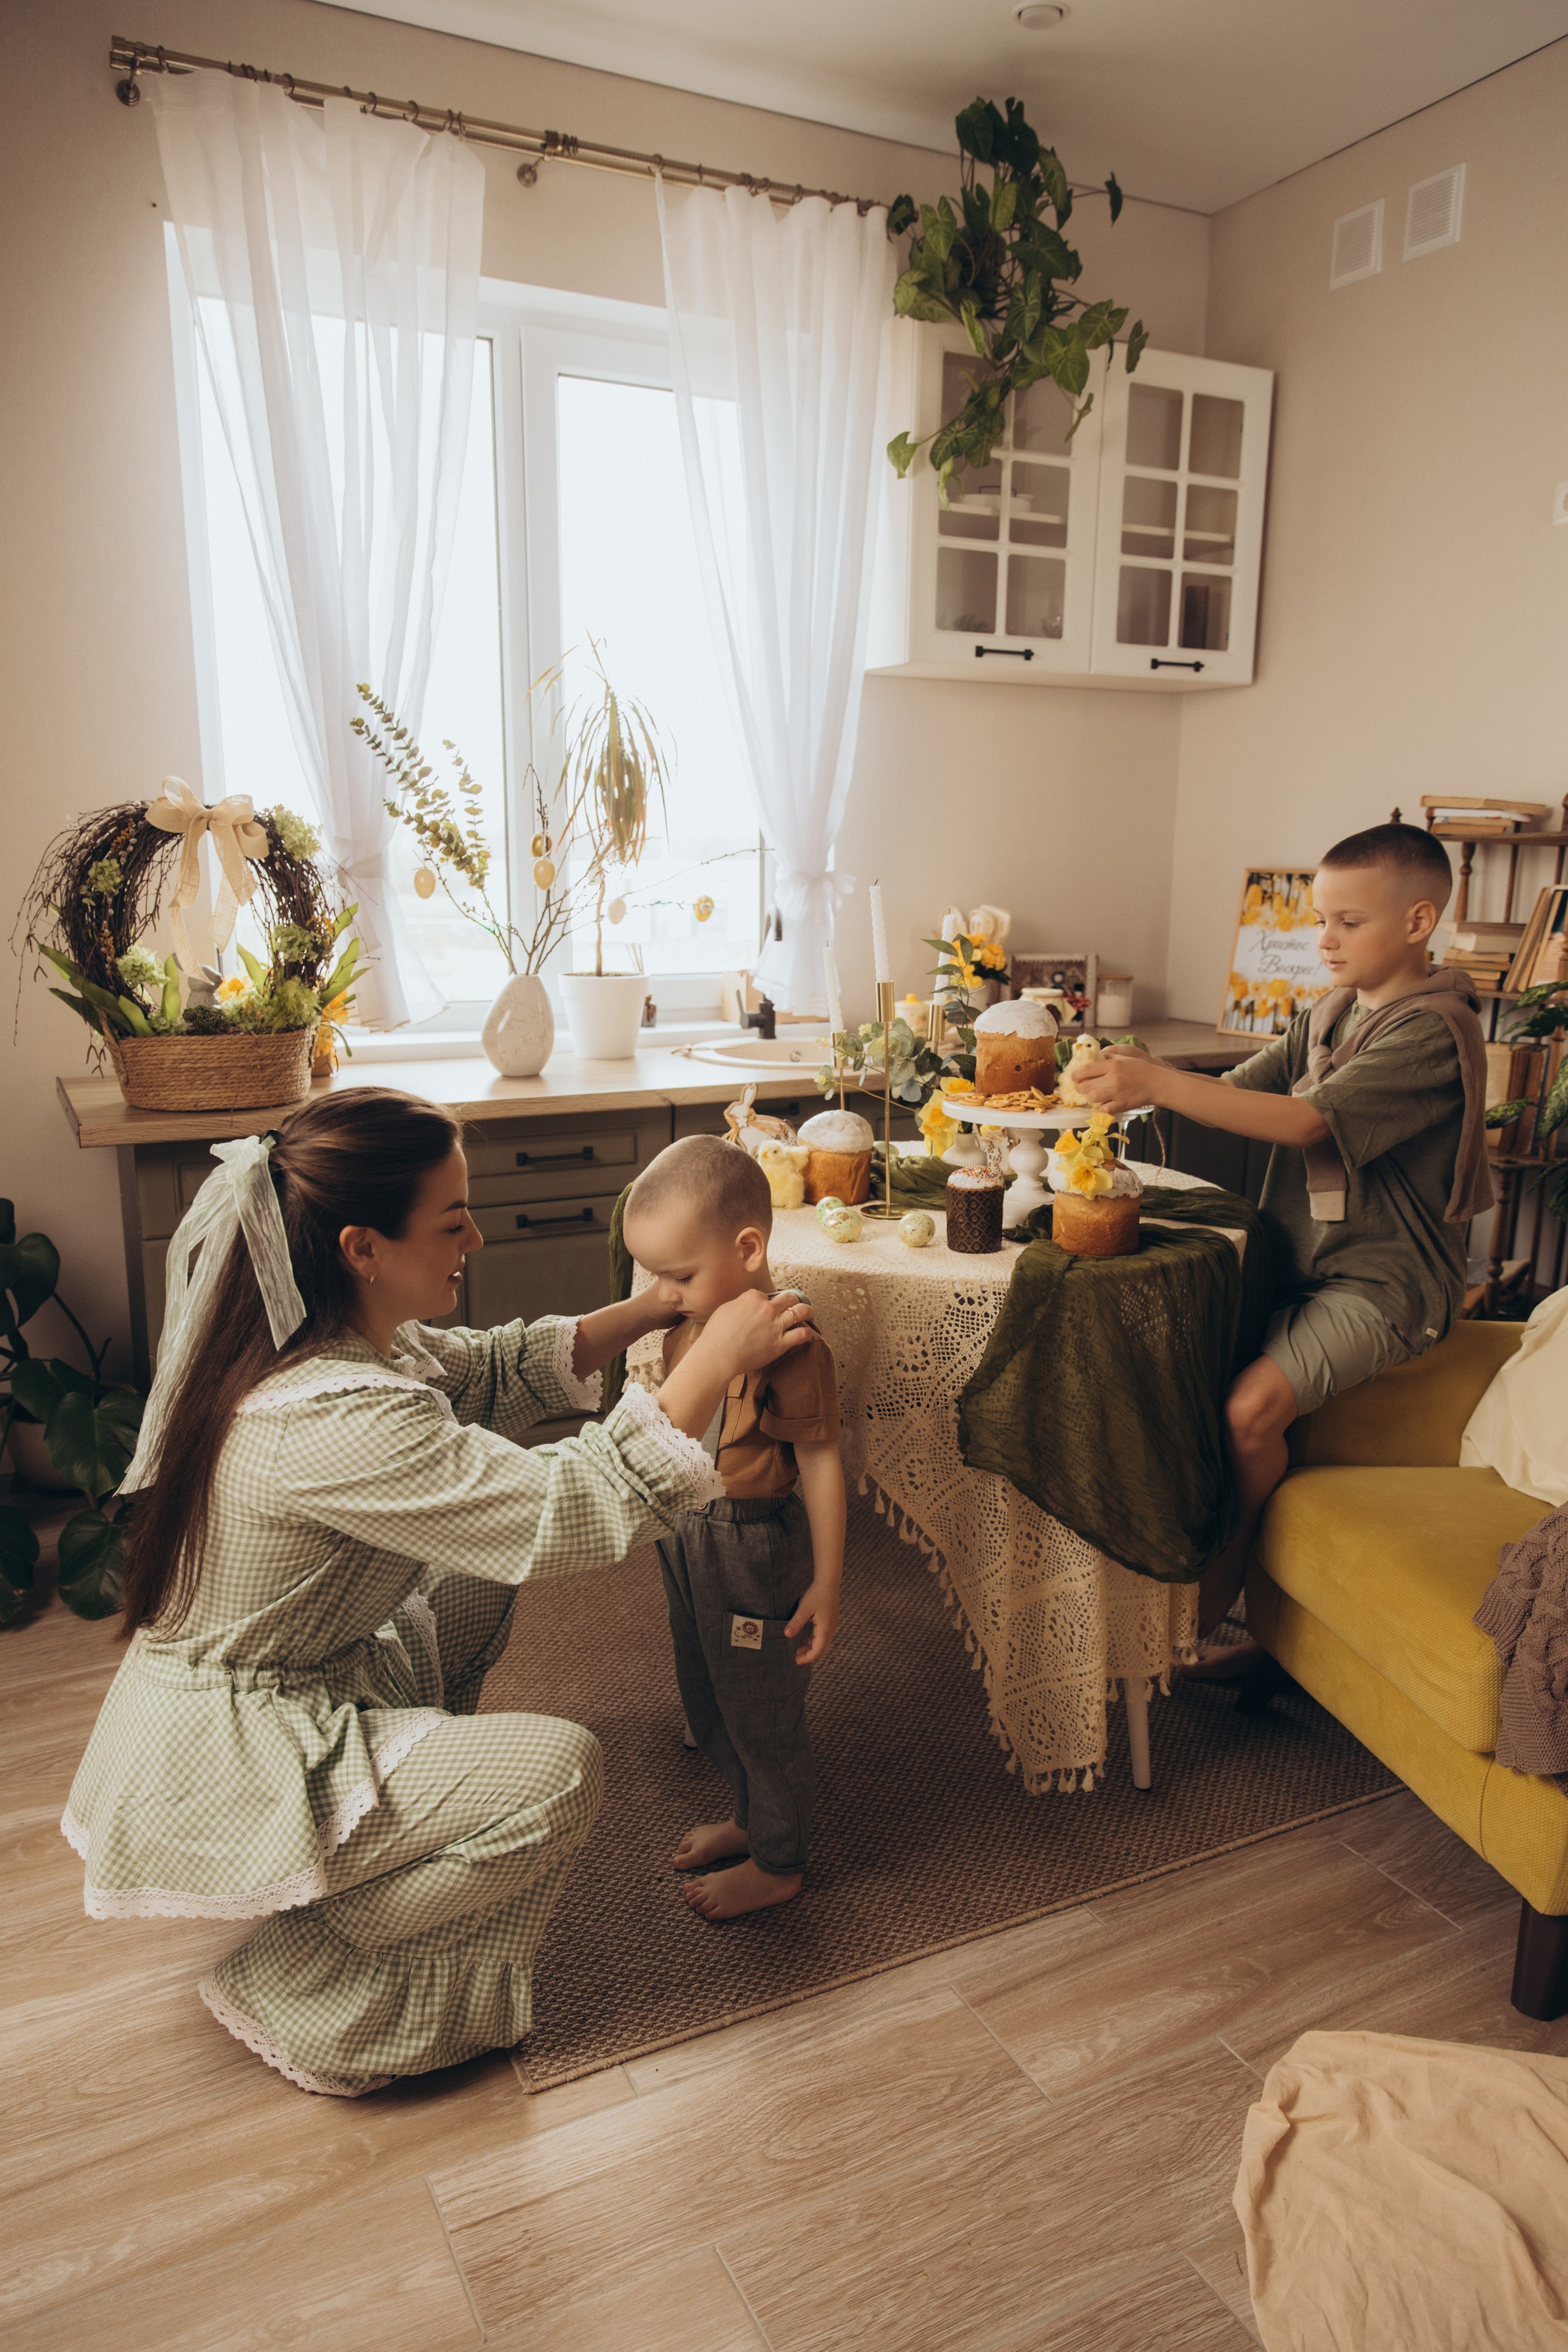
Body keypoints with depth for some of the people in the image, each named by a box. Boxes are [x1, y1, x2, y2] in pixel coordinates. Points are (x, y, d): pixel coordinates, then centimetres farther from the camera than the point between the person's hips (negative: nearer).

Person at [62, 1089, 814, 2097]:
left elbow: (490, 1373, 6)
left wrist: (658, 1308, -5)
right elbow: (574, 1513, -34)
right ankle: (294, 1985, 2)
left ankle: (411, 1807, 25)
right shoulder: (334, 1421, -34)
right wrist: (715, 1360, -26)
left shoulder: (337, 1333, -5)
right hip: (210, 1780, -9)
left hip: (271, 1682, 9)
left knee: (480, 1567, 14)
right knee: (562, 1771, -17)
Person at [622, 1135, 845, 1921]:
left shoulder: (791, 1347, -26)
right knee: (707, 1701, 25)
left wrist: (825, 1582, -16)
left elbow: (819, 1464, -20)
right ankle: (751, 1817, 48)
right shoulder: (693, 1322, -2)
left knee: (763, 1710, 11)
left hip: (754, 1547, -8)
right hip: (687, 1535, 9)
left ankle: (777, 1864, 34)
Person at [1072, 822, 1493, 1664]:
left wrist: (1159, 1082, -34)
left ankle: (1208, 1610, -4)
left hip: (1382, 1281, -8)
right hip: (1298, 1261, 8)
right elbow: (1238, 1090, 3)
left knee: (1251, 1406, -25)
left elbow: (1307, 1123, -27)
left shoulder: (1432, 1032, -15)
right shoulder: (1330, 1015, 12)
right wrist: (1134, 1081, -15)